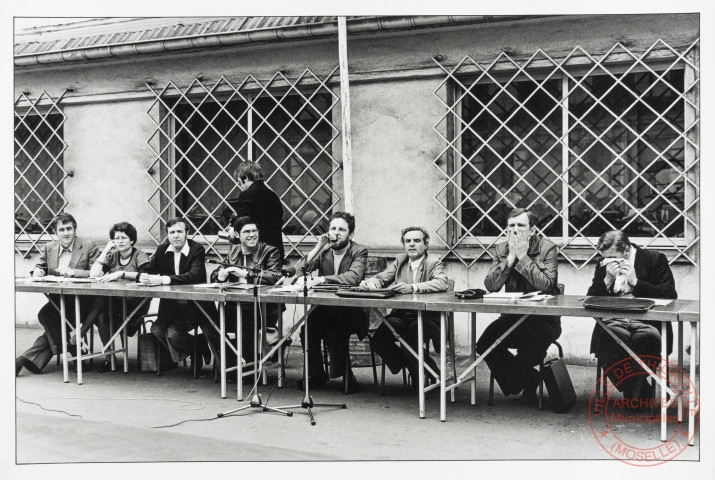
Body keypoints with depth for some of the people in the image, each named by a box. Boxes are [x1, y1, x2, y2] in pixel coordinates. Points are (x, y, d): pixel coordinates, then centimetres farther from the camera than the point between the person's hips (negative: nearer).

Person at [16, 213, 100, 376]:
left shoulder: (88, 247, -2)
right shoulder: (48, 248, 14)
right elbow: (39, 267, 23)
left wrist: (73, 272, -22)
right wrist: (37, 271, -3)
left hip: (81, 300, -5)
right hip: (57, 300, 5)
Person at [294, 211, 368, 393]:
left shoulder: (359, 251, -2)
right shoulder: (323, 251, 10)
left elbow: (353, 277, -23)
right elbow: (296, 272, -2)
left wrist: (320, 279, -31)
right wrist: (318, 249, -9)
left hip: (350, 311, -4)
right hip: (324, 309, 4)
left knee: (334, 331, -32)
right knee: (308, 326, -26)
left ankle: (345, 373, -8)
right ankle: (316, 375, -7)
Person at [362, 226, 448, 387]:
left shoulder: (433, 262, -1)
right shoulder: (400, 260, 17)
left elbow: (442, 283, -21)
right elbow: (381, 278, 15)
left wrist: (412, 288, -35)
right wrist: (370, 283, -11)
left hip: (426, 316, -5)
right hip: (401, 314, 5)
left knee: (410, 342, -32)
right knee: (378, 341, -19)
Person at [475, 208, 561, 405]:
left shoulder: (547, 248, -7)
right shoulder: (502, 249, 5)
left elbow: (547, 285, -22)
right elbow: (490, 285, -7)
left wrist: (523, 256, -19)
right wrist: (510, 257, -14)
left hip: (542, 318, -4)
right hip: (512, 316, 4)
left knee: (530, 351, -30)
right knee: (484, 345, -18)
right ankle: (528, 379, 5)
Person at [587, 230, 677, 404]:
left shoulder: (655, 259, 4)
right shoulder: (603, 264, 14)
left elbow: (670, 295, -5)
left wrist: (636, 282, -12)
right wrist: (608, 279, -7)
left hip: (647, 320, -2)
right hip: (614, 321, 2)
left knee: (648, 338, -36)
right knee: (604, 339, -32)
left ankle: (633, 395, -13)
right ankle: (641, 392, -14)